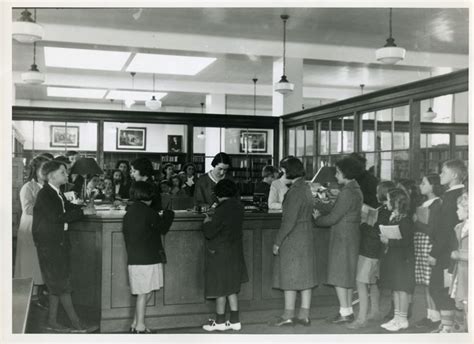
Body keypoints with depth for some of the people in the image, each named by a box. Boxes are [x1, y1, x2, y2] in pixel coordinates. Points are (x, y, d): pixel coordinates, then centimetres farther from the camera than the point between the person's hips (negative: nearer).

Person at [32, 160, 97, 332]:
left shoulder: (57, 193, 10)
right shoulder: (44, 194, -17)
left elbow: (68, 207, 16)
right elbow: (57, 217, -26)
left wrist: (84, 208, -2)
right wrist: (83, 212, -23)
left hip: (59, 243, 9)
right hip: (49, 244, -9)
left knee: (57, 284, 13)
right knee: (62, 284, -3)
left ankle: (52, 322, 21)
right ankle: (76, 323, 2)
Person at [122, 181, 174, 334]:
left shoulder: (129, 211, 11)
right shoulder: (147, 211, -12)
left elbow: (125, 232, 16)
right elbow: (163, 228, 0)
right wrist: (169, 214, 16)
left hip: (134, 258, 7)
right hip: (147, 259, -7)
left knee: (144, 293, 14)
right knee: (144, 293, 0)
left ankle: (135, 324, 17)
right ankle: (140, 327, 5)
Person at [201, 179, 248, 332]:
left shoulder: (223, 210, -21)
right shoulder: (238, 206, 3)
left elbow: (209, 232, -21)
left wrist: (207, 222, -3)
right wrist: (213, 221, 15)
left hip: (220, 253, -8)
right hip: (234, 252, 8)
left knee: (220, 287, 4)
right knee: (232, 288, 14)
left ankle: (220, 322, 15)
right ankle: (235, 321, 19)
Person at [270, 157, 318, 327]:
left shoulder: (295, 191, -18)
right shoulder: (305, 187, 10)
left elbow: (290, 221, -20)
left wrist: (277, 241, -15)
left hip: (293, 238, -9)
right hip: (307, 236, 9)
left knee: (289, 275, -1)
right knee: (304, 275, 10)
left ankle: (288, 315, 6)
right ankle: (304, 314, 15)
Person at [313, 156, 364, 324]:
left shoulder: (347, 192, -19)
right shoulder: (355, 189, 12)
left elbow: (333, 218, -18)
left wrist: (318, 219, -1)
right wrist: (321, 214, 9)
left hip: (343, 238, -10)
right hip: (351, 237, 10)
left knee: (339, 275, -3)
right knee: (347, 276, 14)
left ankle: (345, 312, 1)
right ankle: (348, 309, 20)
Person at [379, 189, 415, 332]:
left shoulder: (405, 220, -15)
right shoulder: (392, 217, 11)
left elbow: (406, 241, -21)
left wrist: (388, 241, -18)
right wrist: (384, 238, -1)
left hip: (402, 259, -9)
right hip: (392, 257, 9)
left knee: (401, 288, -2)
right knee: (394, 288, 12)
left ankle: (403, 319, 7)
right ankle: (397, 317, 20)